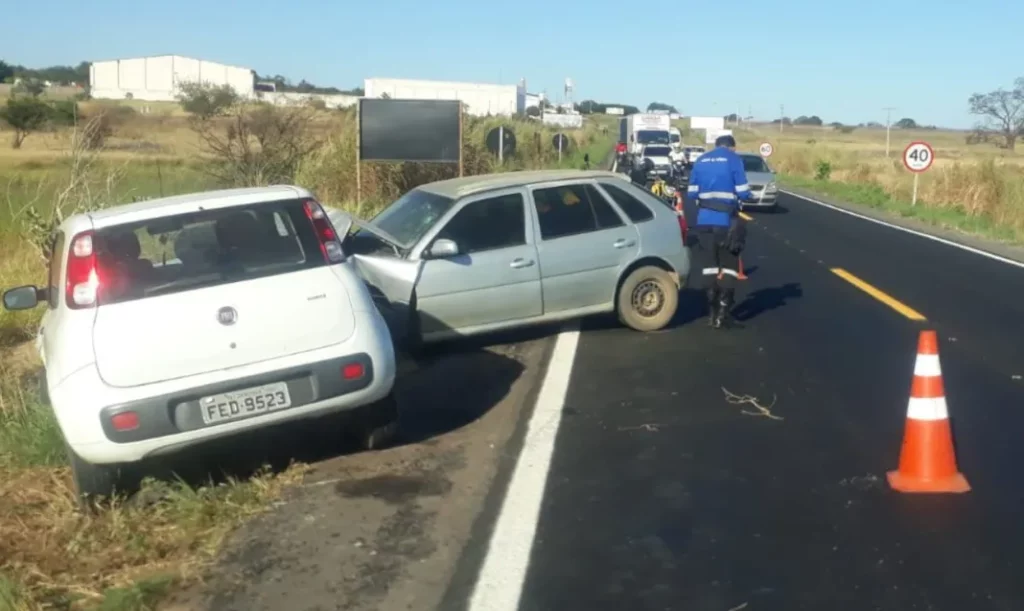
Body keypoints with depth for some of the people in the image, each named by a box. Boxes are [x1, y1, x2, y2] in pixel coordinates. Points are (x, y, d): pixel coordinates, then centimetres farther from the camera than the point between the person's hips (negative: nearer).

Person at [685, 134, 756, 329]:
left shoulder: (701, 160, 10)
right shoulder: (734, 159, -2)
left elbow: (691, 193, 8)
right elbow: (743, 192, -7)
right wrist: (750, 197, 15)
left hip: (704, 221, 4)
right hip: (726, 220, -3)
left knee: (709, 265, 9)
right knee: (729, 266, 5)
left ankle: (713, 312, 10)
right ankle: (723, 312, -2)